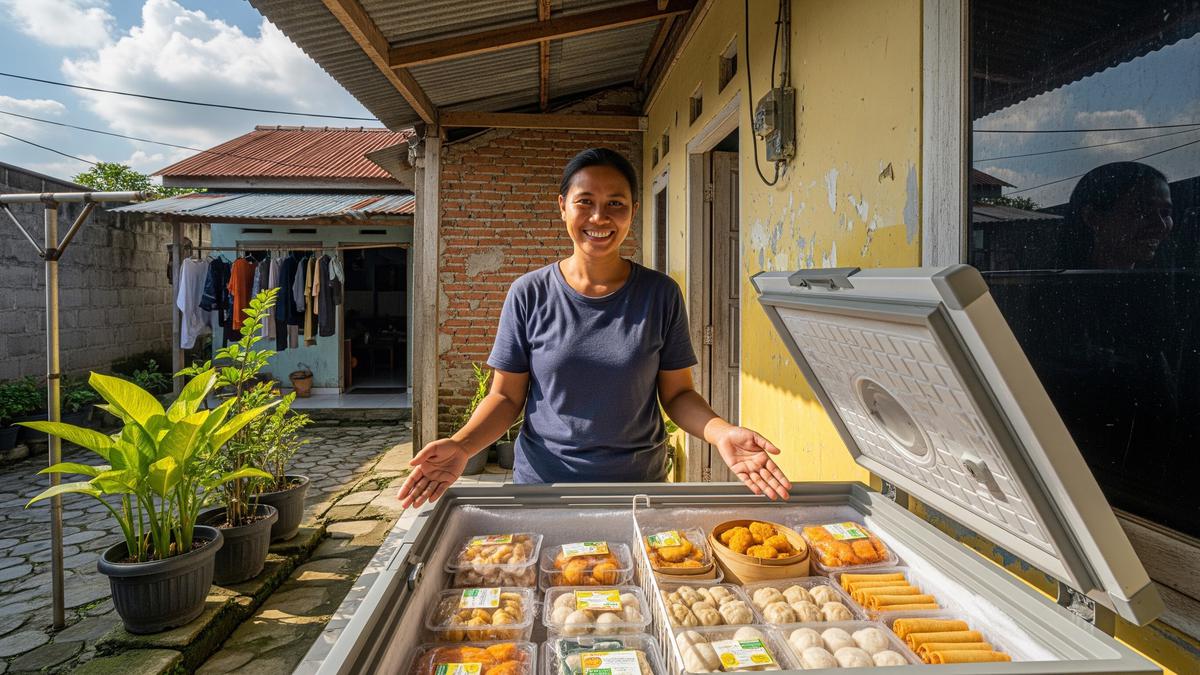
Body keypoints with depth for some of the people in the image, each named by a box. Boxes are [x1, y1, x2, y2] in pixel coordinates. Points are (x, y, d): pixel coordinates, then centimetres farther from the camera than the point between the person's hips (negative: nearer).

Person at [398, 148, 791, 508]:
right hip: (543, 484, 0)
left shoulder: (661, 295, -4)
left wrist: (721, 432, -19)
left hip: (640, 485, 1)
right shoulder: (529, 294, -6)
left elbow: (677, 393, 1)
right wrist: (461, 445, -19)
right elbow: (507, 396, -1)